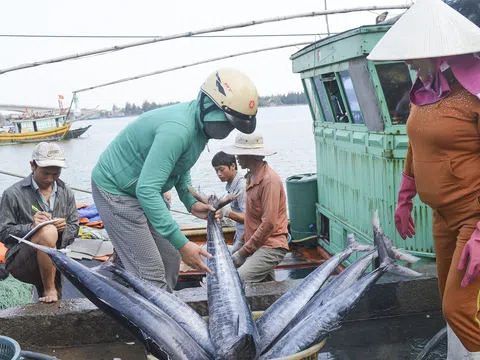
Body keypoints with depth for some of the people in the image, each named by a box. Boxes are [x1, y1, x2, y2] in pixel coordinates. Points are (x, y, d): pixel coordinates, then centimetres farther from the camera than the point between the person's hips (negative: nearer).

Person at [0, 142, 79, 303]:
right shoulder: (13, 194, -8)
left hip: (54, 260, 5)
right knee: (48, 231, -34)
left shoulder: (66, 192, 4)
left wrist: (64, 228, -14)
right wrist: (30, 227, -24)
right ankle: (49, 290, -18)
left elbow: (74, 226, 9)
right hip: (19, 262, -5)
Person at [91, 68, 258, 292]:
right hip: (115, 190, -10)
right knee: (150, 274, -10)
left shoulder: (200, 124, -2)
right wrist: (181, 243, -35)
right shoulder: (177, 129, -32)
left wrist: (191, 203, 0)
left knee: (169, 261, 11)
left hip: (144, 191, 10)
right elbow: (146, 190, -36)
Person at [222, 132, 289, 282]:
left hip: (270, 246, -10)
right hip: (255, 245, 10)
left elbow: (268, 224, -19)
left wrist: (243, 251, -15)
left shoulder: (269, 181, -17)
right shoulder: (252, 177, 14)